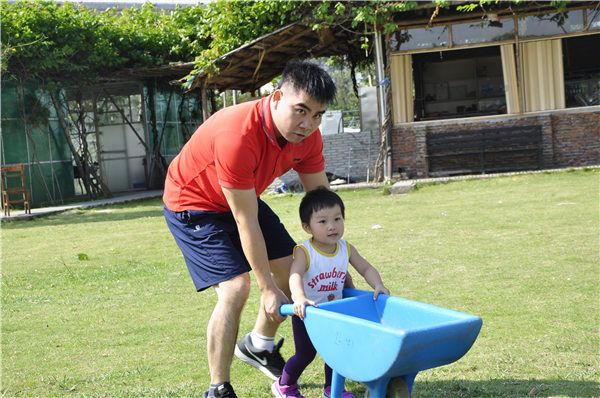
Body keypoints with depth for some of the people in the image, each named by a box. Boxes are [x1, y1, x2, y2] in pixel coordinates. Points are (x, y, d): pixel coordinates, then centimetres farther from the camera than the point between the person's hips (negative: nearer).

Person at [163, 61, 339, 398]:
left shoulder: (307, 135, -16)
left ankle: (259, 345, 31)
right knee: (235, 286, -21)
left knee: (293, 268, 6)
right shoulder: (237, 136, -39)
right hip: (193, 203, -8)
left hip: (244, 198, 8)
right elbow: (246, 223, -32)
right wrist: (268, 289, -25)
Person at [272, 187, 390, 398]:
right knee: (306, 354, 2)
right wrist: (300, 298, -60)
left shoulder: (346, 249, -9)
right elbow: (295, 276, -41)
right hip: (306, 312, -4)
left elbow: (366, 268, -2)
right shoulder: (304, 251, -26)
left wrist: (378, 286, -21)